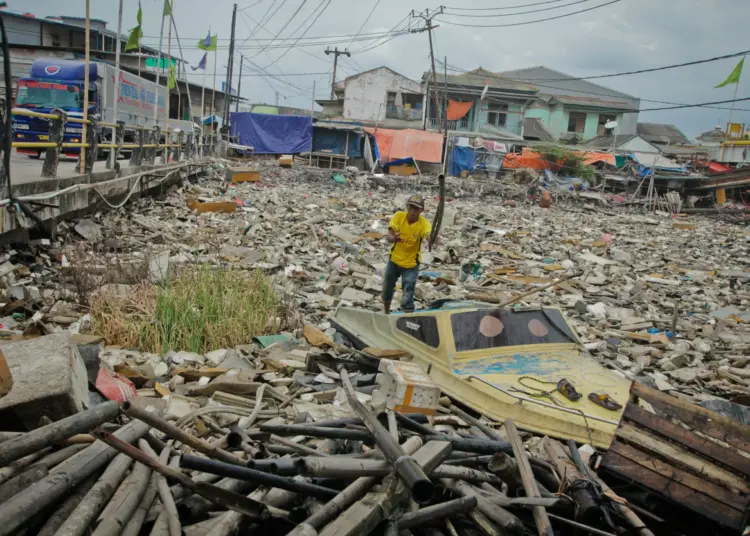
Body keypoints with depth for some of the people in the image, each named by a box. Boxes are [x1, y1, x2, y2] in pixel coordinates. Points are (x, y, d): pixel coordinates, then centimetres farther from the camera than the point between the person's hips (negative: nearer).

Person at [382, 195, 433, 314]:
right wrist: (393, 238, -49)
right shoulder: (399, 216, -17)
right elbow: (389, 237, -24)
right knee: (387, 290, 23)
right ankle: (386, 314, 50)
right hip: (394, 259, 4)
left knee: (407, 300, -8)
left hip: (411, 264, -4)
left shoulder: (424, 223, -24)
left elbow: (430, 237, -44)